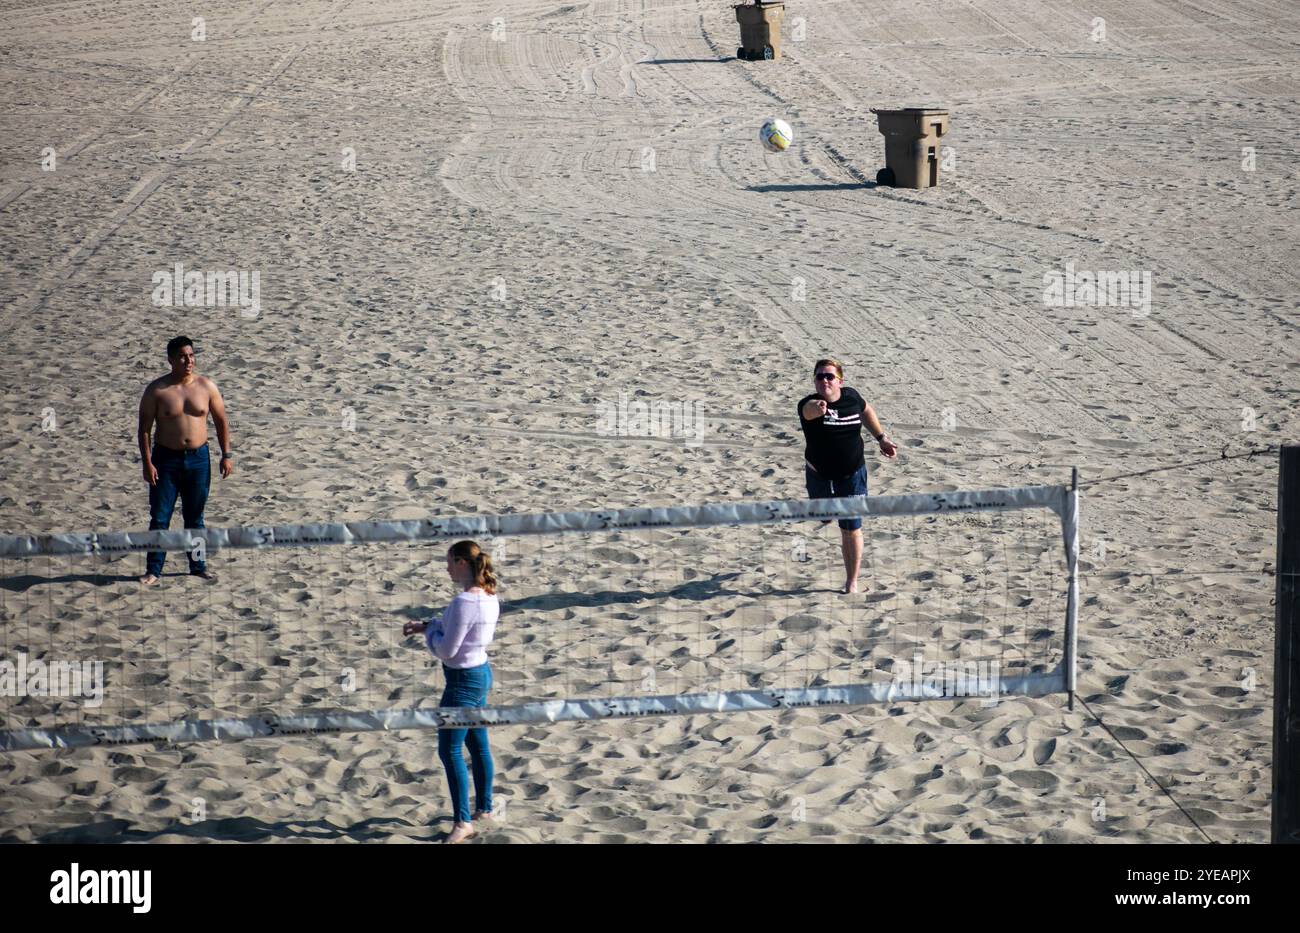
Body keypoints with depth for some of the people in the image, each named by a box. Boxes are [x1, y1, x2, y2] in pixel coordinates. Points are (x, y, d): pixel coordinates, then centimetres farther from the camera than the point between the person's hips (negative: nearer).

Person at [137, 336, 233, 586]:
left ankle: (198, 565, 24)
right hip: (166, 459, -2)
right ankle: (153, 570, 6)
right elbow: (144, 428, -5)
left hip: (199, 458, 2)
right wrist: (147, 463, -11)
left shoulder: (207, 387, 0)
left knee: (194, 517, 12)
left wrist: (226, 455, 3)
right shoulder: (157, 390, -6)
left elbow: (221, 422, 8)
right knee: (159, 517, -1)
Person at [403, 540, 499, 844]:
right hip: (482, 673, 9)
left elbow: (447, 650, -23)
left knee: (450, 751, 0)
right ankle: (485, 808, 33)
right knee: (478, 745, 20)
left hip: (463, 681, -9)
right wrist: (425, 626, 6)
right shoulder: (489, 597, 2)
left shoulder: (464, 602, -27)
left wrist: (430, 630, -4)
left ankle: (463, 821, 5)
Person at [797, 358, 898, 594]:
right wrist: (816, 407, -76)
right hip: (819, 475, 0)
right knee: (823, 517, 24)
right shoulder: (809, 404, -25)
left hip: (852, 474, 0)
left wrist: (882, 438, 9)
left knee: (851, 529, 0)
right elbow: (809, 409, -52)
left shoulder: (851, 397, -13)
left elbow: (866, 410, 11)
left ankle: (852, 582, 15)